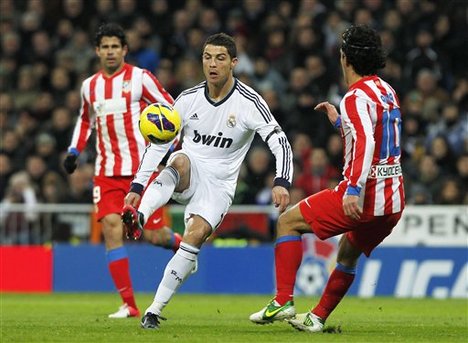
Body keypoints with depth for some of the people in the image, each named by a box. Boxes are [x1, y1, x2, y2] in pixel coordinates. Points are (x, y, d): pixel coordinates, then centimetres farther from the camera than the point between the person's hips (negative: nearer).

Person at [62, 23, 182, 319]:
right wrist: (74, 152, 18)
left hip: (142, 167, -4)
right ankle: (129, 305, -8)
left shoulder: (140, 78, -4)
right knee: (112, 229, -12)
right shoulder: (90, 86, 12)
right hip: (107, 170, 4)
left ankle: (182, 244, 35)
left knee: (155, 235, -4)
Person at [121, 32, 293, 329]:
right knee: (181, 160, -34)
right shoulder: (188, 99, -3)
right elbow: (158, 143, 2)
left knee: (196, 235, -23)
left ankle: (155, 310, -18)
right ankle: (138, 218, -58)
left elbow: (280, 143, -16)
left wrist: (282, 183, -33)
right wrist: (138, 186, -5)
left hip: (219, 184, -2)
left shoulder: (249, 102, -11)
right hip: (188, 174, 2)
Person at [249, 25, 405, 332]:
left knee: (288, 222, 2)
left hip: (365, 196, -9)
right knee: (348, 254, 27)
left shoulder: (357, 97, -12)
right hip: (393, 201, 9)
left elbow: (365, 144, -28)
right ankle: (318, 318, 30)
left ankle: (283, 301, -5)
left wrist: (354, 190, -36)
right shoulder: (387, 92, 15)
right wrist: (340, 122, 34)